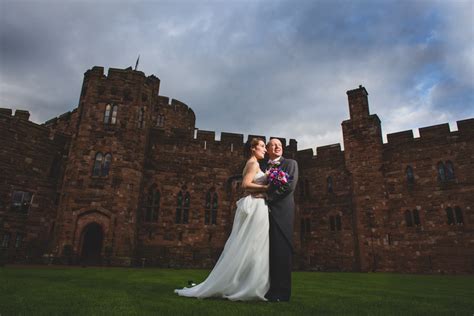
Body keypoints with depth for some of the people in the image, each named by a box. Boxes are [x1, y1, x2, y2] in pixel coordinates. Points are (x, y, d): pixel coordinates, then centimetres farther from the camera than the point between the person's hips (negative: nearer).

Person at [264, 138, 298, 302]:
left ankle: (281, 293, -3)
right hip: (266, 211, 5)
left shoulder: (290, 163, 7)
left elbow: (290, 185, -7)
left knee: (281, 250, -7)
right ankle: (270, 289, 11)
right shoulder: (264, 167, 22)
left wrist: (269, 197, -10)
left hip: (281, 210, -5)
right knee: (269, 250, 4)